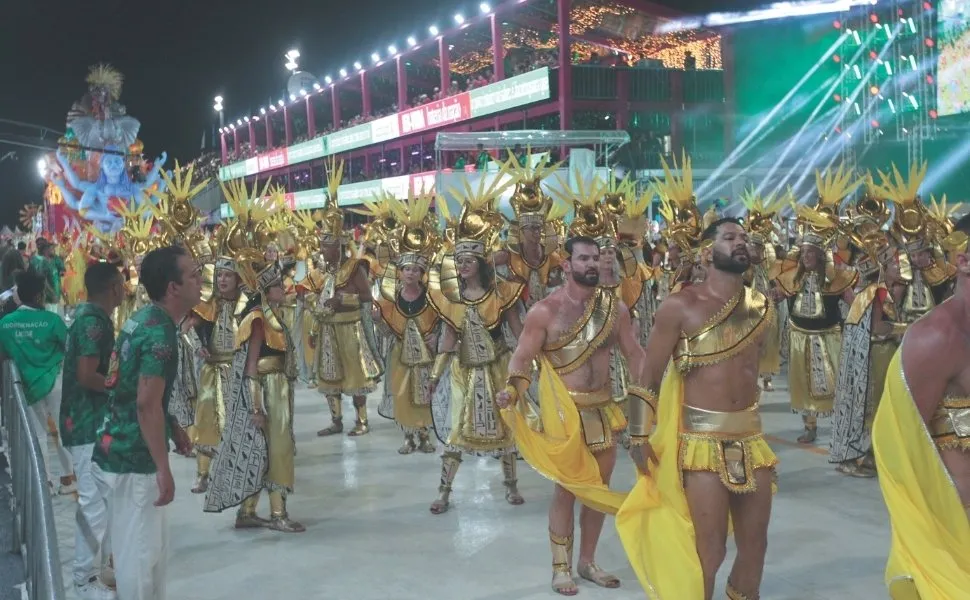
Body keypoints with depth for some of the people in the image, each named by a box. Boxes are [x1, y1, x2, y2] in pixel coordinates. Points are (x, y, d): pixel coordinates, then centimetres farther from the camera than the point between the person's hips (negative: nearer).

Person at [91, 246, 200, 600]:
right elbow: (146, 404, -27)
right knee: (139, 554, 1)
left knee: (152, 547, 19)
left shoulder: (143, 318, 9)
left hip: (118, 451, 9)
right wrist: (164, 469, -23)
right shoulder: (160, 332, -20)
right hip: (132, 462, -9)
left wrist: (173, 427, 20)